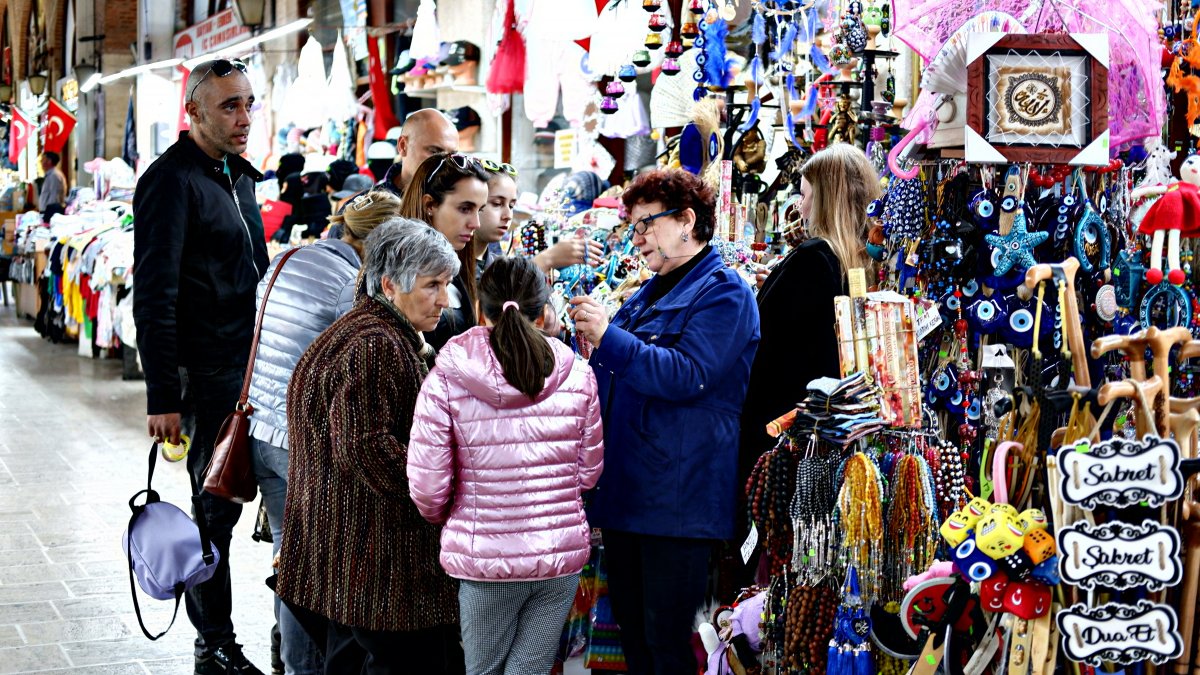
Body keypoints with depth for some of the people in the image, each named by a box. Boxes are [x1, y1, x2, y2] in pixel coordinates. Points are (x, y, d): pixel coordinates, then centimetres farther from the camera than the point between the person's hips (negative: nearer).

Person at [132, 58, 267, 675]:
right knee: (215, 507, -1)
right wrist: (162, 397, -20)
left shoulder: (237, 174, 16)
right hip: (207, 375, -8)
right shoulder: (173, 181, -12)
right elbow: (153, 297, -17)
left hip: (251, 368, 8)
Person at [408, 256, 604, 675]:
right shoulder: (576, 376, -4)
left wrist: (444, 518, 12)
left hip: (482, 557, -1)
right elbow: (589, 473, 5)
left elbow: (427, 487, -10)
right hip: (561, 555, 1)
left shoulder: (446, 378, -10)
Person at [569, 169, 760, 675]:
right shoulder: (647, 295, 19)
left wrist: (609, 337, -21)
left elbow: (687, 376, -21)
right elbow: (617, 377, 27)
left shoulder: (723, 292, -7)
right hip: (624, 490, 9)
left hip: (676, 496, -9)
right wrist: (592, 339, 6)